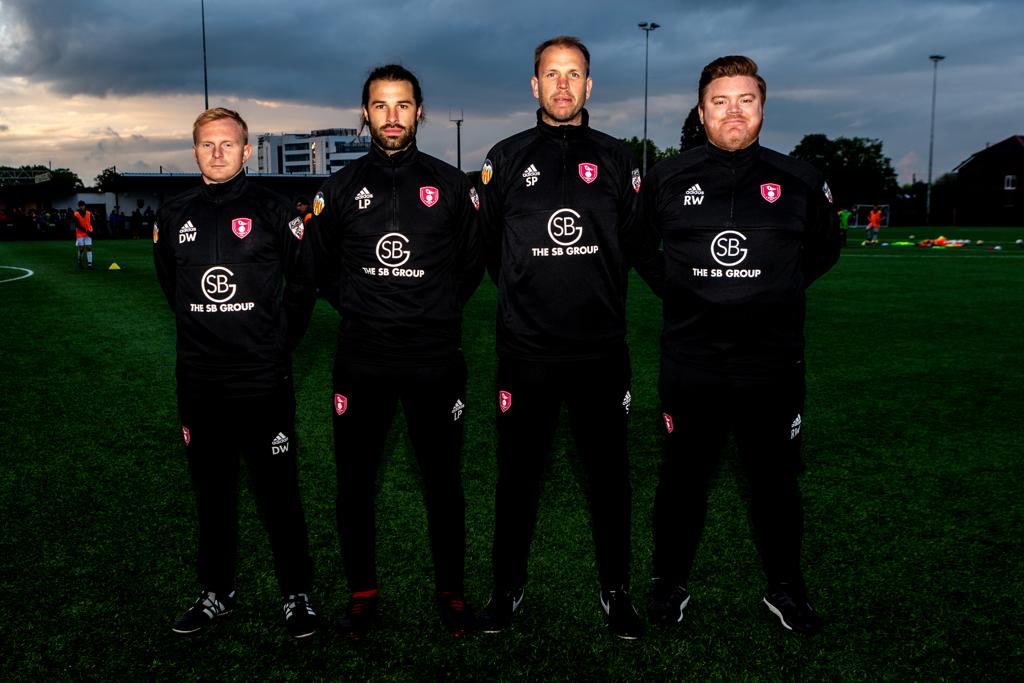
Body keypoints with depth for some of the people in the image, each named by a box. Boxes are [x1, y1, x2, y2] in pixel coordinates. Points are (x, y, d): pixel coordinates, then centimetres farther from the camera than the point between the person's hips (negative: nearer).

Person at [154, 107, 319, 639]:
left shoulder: (273, 211, -4)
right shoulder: (174, 217, 7)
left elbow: (302, 285, 5)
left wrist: (277, 344, 4)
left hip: (263, 382, -4)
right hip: (198, 384, 4)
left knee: (277, 494, 2)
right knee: (211, 491, 14)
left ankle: (297, 595, 17)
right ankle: (216, 593, 29)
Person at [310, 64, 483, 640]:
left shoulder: (451, 184, 3)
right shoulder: (342, 187, 5)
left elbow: (471, 263, 13)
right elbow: (321, 266, 16)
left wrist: (438, 312, 7)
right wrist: (358, 307, 7)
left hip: (437, 360, -1)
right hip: (361, 361, 1)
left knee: (443, 482, 8)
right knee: (355, 483, 7)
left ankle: (452, 592, 25)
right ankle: (364, 592, 25)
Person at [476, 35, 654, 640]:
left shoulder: (617, 159, 7)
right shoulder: (507, 158, 5)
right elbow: (488, 245, 11)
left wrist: (601, 300, 11)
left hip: (602, 350, 1)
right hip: (525, 351, 0)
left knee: (609, 474, 8)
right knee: (519, 474, 8)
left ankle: (617, 591, 24)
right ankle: (508, 589, 24)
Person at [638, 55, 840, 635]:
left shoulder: (798, 180, 3)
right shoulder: (667, 180, 1)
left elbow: (824, 249, 19)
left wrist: (776, 292, 11)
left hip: (774, 366, 1)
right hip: (691, 365, 0)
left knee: (776, 480, 12)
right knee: (684, 478, 11)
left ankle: (786, 589, 30)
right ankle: (671, 584, 28)